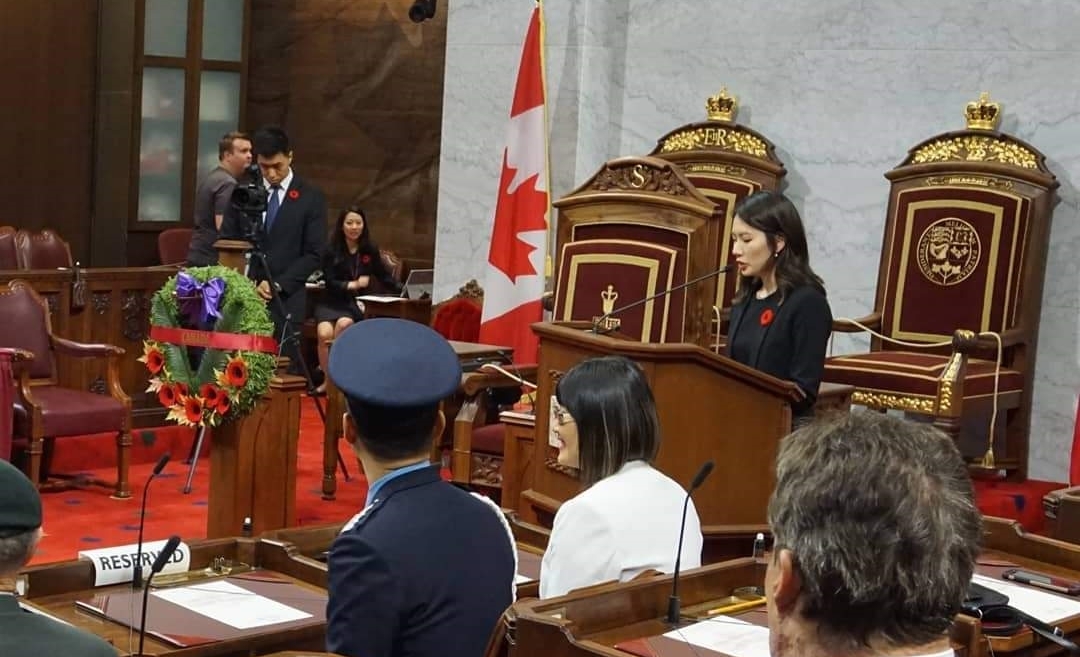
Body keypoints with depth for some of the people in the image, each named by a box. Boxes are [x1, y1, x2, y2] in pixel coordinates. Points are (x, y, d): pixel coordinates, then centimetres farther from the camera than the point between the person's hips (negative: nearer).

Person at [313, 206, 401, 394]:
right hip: (331, 302, -1)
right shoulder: (331, 250, -1)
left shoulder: (370, 250, 6)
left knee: (344, 323, -33)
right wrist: (353, 284, -17)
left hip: (356, 303, 1)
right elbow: (330, 282, -4)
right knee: (324, 333, -30)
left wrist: (405, 292, -3)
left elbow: (384, 277, 10)